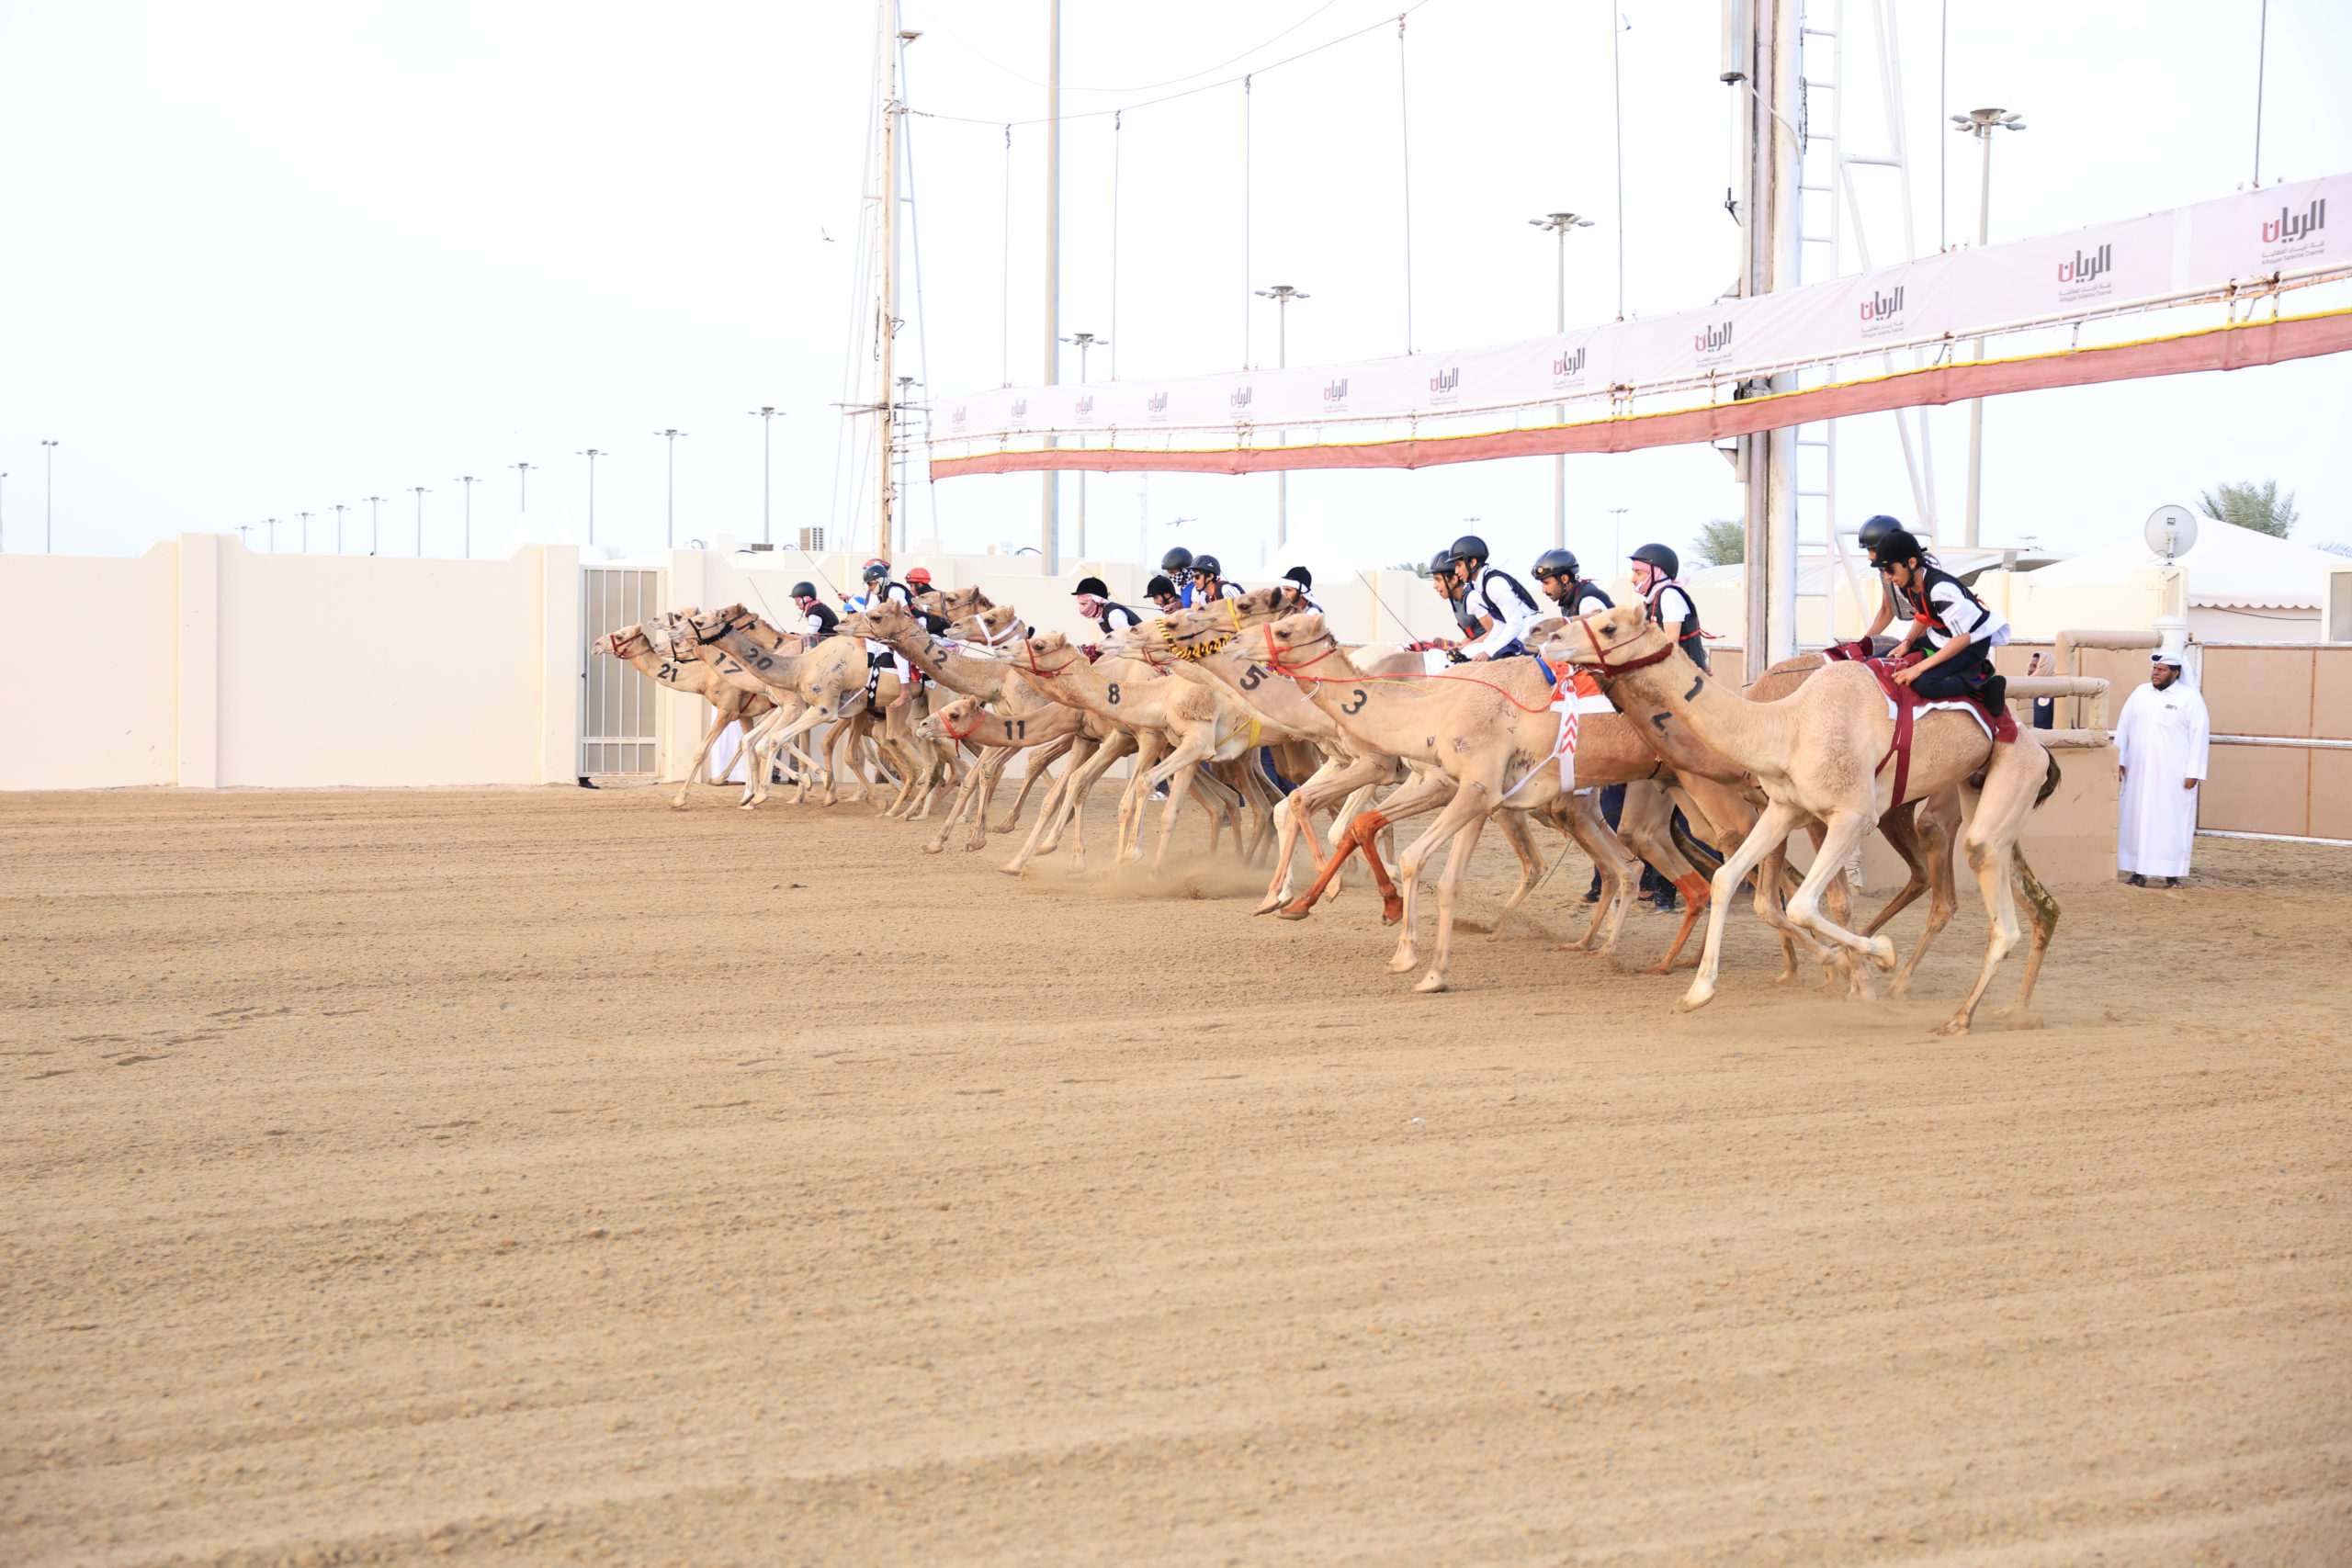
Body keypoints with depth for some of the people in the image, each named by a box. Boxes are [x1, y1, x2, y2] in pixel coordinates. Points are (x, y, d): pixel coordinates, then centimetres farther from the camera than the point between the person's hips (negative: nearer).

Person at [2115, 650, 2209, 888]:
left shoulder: (2190, 698, -3)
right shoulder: (2140, 693, 9)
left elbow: (2199, 735, -6)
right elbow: (2124, 727, 11)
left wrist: (2193, 772, -11)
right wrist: (2118, 760, 4)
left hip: (2174, 776, -4)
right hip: (2139, 772, 4)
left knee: (2171, 821, -1)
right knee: (2137, 819, 2)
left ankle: (2172, 873, 5)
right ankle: (2139, 871, 7)